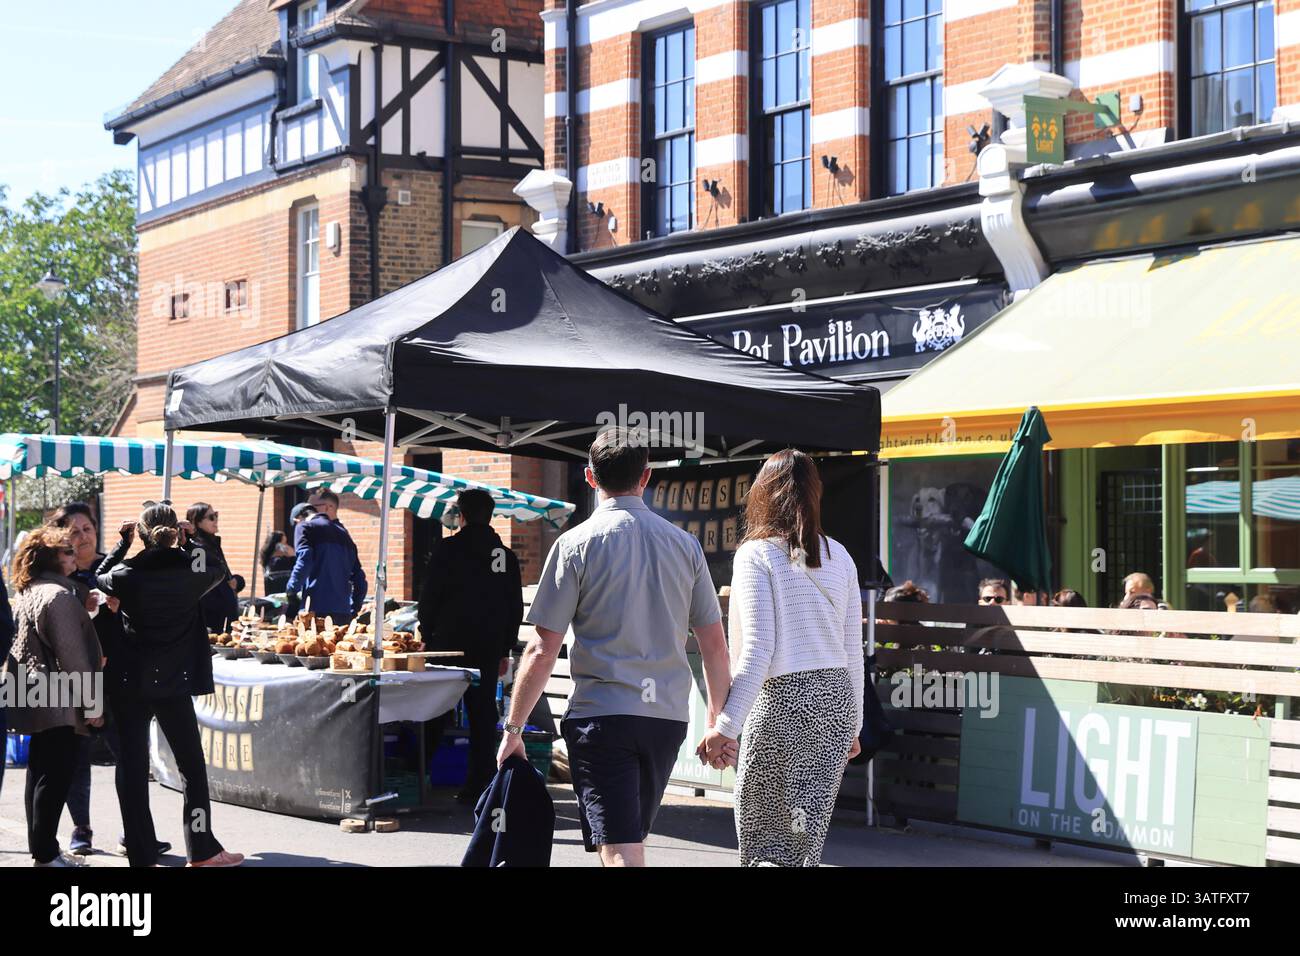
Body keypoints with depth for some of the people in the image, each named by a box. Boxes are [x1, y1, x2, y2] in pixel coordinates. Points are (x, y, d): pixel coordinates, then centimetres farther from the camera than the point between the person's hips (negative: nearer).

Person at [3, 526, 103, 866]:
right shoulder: (59, 595, -16)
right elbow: (73, 656, -18)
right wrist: (92, 704, -14)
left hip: (36, 699, 10)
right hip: (60, 703, -10)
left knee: (41, 773, 14)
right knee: (55, 778, -5)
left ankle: (41, 849, 19)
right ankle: (45, 855, -2)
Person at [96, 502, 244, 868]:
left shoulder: (127, 573, -8)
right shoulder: (192, 569, -6)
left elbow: (101, 578, 13)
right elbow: (219, 572, 16)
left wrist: (121, 543, 15)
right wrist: (191, 542, 17)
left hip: (128, 684, 0)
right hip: (173, 684, 0)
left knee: (131, 768, 5)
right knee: (192, 767, 12)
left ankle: (141, 854, 6)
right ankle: (202, 851, 15)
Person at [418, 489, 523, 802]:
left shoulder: (448, 549, -6)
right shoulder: (506, 556, 8)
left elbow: (429, 597, -5)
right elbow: (515, 608, 11)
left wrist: (427, 637, 5)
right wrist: (505, 650, 17)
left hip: (449, 645, -3)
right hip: (489, 648, 4)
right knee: (483, 716, 6)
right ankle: (480, 785, 5)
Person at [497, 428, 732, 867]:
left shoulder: (576, 543, -5)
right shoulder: (684, 544, 7)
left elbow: (543, 651, -7)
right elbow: (715, 646, 9)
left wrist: (513, 727, 1)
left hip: (602, 713, -5)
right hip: (668, 715, 5)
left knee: (619, 850, -8)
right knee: (633, 837, 21)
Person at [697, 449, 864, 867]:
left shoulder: (756, 554, -7)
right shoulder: (839, 557, 9)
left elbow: (757, 649, -14)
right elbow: (853, 652, 13)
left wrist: (725, 725, -13)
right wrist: (853, 725, 22)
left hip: (781, 698, -5)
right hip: (836, 697, 5)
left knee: (763, 835, 5)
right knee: (809, 831, 10)